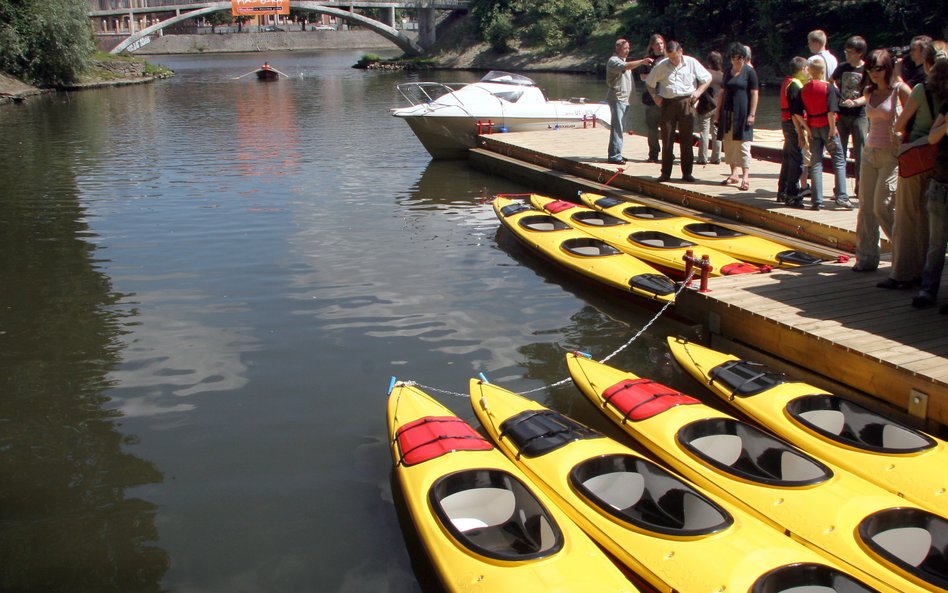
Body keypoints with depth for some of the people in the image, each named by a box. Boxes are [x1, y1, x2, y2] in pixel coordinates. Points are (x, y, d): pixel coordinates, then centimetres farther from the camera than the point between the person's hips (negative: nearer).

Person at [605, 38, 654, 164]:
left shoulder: (623, 60, 23)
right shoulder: (613, 61, -11)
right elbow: (626, 66, -30)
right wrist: (642, 61, -36)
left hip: (624, 99, 10)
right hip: (617, 98, -10)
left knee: (620, 128, 11)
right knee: (617, 127, -13)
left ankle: (616, 154, 16)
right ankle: (614, 155, -15)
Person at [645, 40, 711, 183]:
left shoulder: (691, 63, 2)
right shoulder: (662, 65, 4)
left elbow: (707, 78, 9)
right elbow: (649, 82, 14)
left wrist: (698, 91, -4)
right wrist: (655, 96, 1)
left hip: (687, 102, -1)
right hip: (668, 103, 1)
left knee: (686, 139, 2)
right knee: (667, 138, 1)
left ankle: (687, 173, 8)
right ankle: (665, 173, 7)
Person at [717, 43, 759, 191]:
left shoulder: (749, 72, -4)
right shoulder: (728, 72, 13)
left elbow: (754, 93, -7)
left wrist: (752, 114, -14)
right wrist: (719, 112, 13)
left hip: (742, 113, -6)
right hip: (728, 113, 6)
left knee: (743, 145, -9)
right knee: (728, 144, 8)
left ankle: (745, 177, -10)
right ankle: (733, 174, 18)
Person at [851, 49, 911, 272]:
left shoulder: (900, 90, -8)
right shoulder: (870, 91, 10)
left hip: (893, 155, -6)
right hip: (870, 152, 6)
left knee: (883, 208, -11)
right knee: (865, 207, 3)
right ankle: (866, 258, 9)